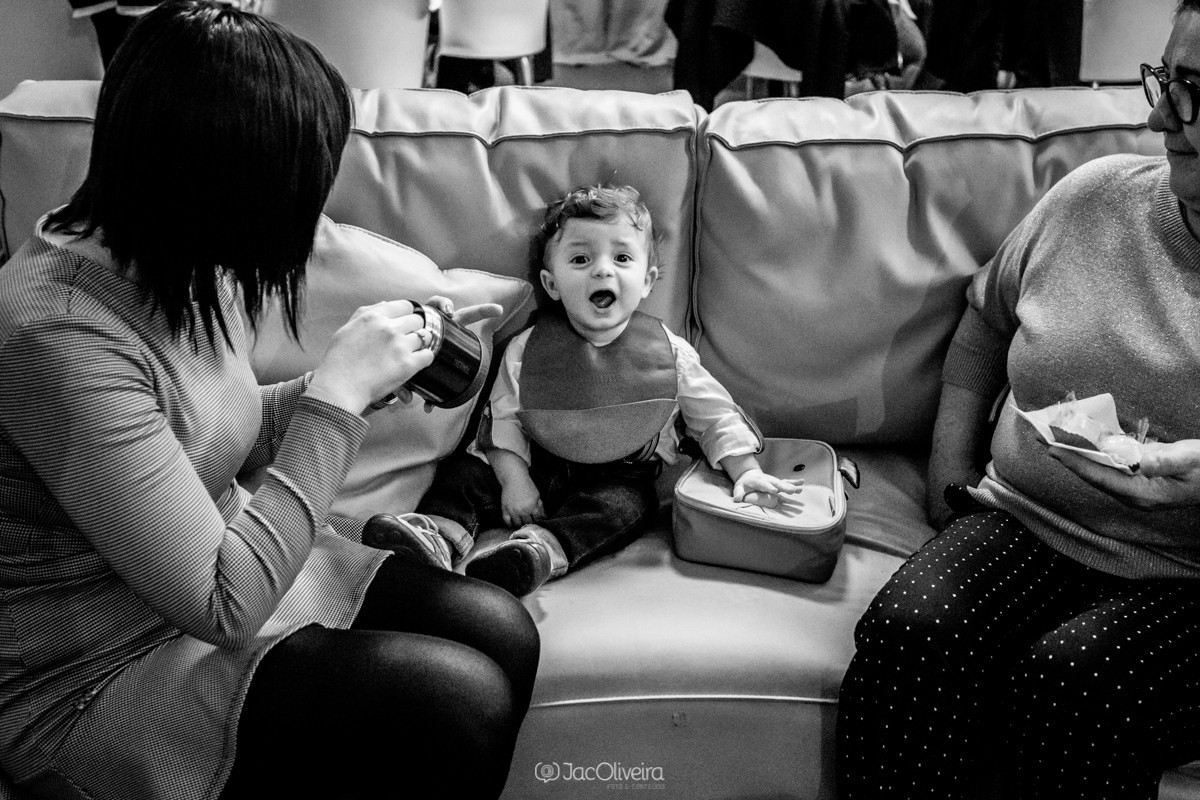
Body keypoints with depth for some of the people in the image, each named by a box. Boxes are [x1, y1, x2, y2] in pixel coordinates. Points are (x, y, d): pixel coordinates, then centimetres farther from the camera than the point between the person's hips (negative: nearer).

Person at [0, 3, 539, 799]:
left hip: (215, 558, 8)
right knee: (457, 702, -19)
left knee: (503, 633, -6)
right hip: (99, 674, -7)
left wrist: (357, 375, -4)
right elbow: (221, 606, -28)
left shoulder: (182, 267, -5)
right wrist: (338, 393, -25)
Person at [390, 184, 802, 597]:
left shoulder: (670, 354, -6)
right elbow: (504, 417, -3)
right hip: (538, 468, 2)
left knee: (629, 504, -34)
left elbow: (715, 416, 1)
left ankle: (542, 548, -50)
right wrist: (514, 479, -15)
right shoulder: (525, 350, -5)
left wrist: (746, 470, -11)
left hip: (620, 477, -1)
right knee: (463, 469, -15)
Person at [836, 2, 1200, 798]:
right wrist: (951, 467, 12)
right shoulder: (1095, 195, 5)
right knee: (908, 631, -25)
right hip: (1026, 523, 3)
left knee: (1070, 681, -31)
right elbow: (987, 317, 20)